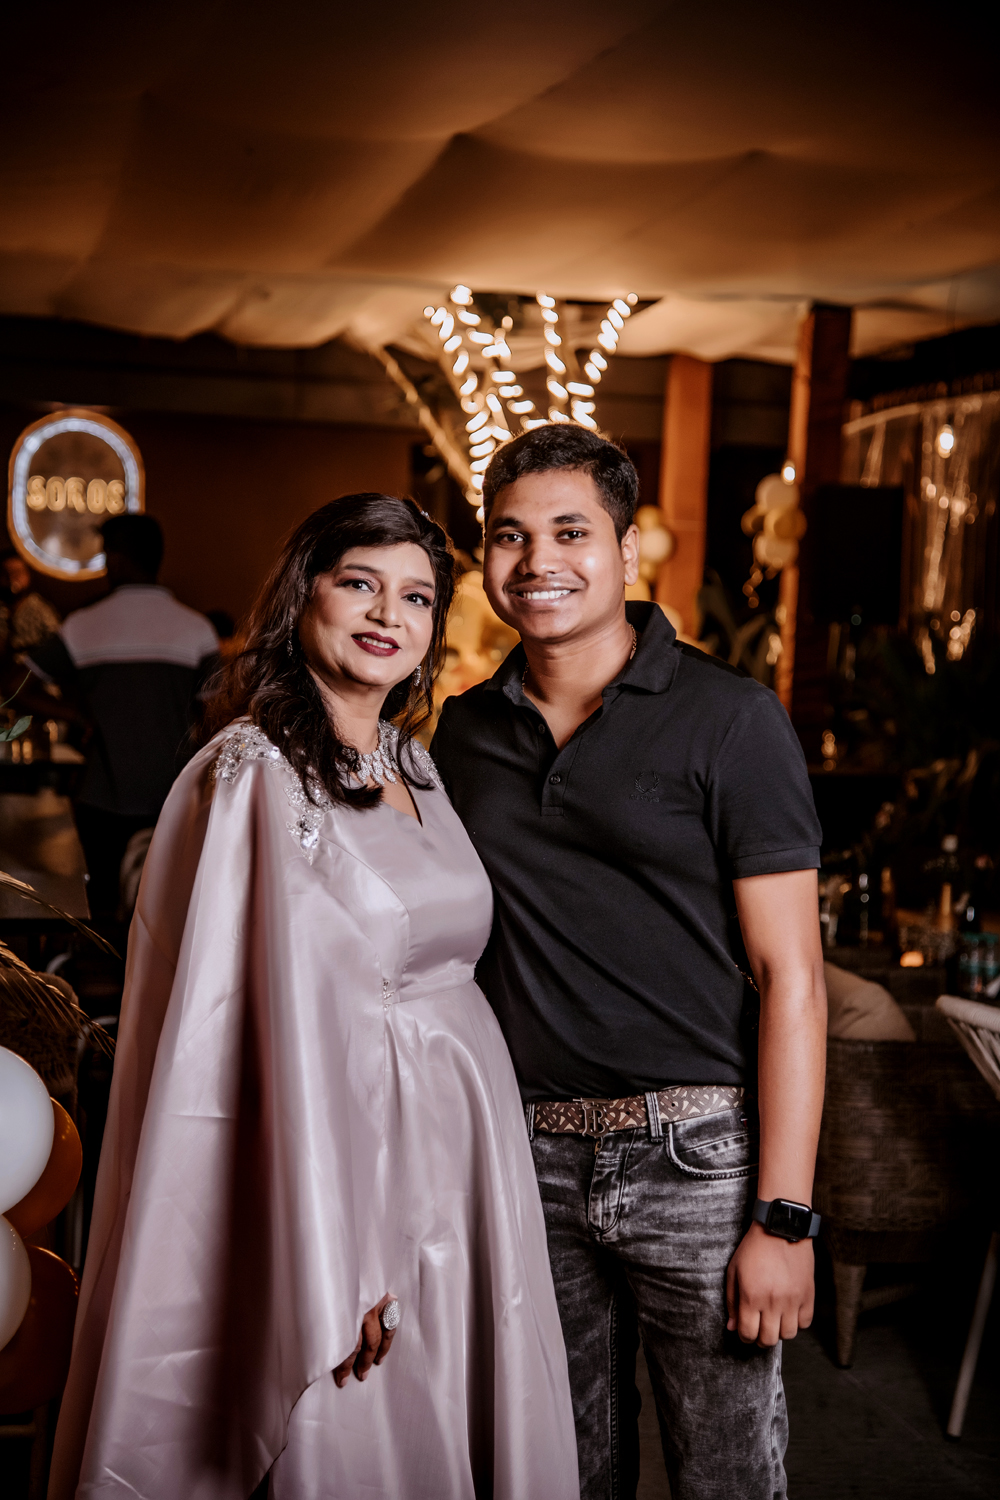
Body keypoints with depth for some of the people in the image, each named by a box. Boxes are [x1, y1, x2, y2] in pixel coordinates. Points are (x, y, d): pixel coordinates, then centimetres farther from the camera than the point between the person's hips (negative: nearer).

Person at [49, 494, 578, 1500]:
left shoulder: (415, 768, 10)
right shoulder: (253, 773, -15)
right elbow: (285, 1025, -20)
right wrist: (333, 1269, -22)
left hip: (468, 1154, 8)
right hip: (356, 1154, -7)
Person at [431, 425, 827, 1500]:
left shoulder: (728, 720, -7)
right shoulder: (463, 731, 8)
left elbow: (789, 974, -10)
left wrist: (783, 1218, -14)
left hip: (698, 1157, -4)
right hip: (530, 1159, 4)